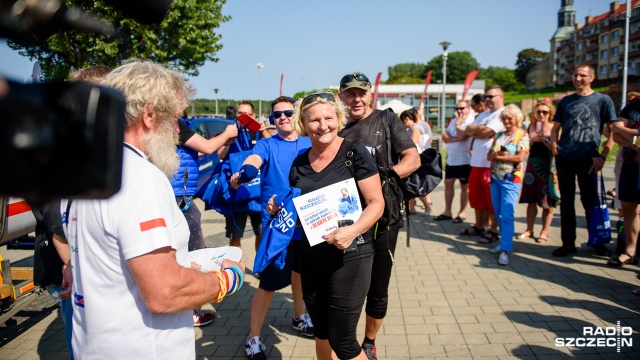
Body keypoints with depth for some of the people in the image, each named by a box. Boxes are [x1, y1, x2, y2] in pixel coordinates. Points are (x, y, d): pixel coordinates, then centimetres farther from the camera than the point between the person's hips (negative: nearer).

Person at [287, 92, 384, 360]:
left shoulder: (354, 152, -10)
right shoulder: (299, 163, 6)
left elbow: (376, 203, -12)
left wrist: (353, 230, -28)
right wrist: (280, 209, -3)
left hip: (349, 255, -5)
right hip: (311, 257, 5)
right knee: (321, 333, 17)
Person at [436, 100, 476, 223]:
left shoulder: (471, 121, -11)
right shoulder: (453, 121, 12)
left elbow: (462, 136, -25)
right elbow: (445, 138, 3)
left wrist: (458, 124, -9)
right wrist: (456, 139, -13)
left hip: (464, 161, -7)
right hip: (451, 160, 8)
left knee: (464, 186, 4)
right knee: (448, 184, 10)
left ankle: (461, 213, 12)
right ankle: (447, 212, 18)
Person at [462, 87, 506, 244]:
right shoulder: (483, 115, 20)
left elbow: (486, 132, -17)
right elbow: (468, 131, 14)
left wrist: (474, 130, 1)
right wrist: (480, 129, -4)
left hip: (492, 164, -8)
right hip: (477, 162, 8)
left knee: (492, 200, 0)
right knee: (476, 197, 15)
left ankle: (493, 231, 10)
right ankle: (478, 226, 28)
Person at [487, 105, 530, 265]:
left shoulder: (522, 135, -3)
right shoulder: (499, 135, 13)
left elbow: (520, 157, -13)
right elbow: (489, 156, 9)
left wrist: (499, 156, -7)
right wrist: (497, 153, -13)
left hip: (511, 180, -6)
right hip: (495, 178, 6)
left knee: (507, 215, -11)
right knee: (498, 214, 10)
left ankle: (505, 250, -11)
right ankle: (504, 243, 21)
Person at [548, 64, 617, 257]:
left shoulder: (603, 100, 2)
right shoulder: (566, 101, 13)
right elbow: (555, 127, 16)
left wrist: (602, 156, -10)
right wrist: (554, 147, -1)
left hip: (588, 160, -3)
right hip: (564, 159, 3)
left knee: (590, 201, 4)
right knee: (566, 201, 7)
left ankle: (598, 242, 19)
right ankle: (568, 243, 15)